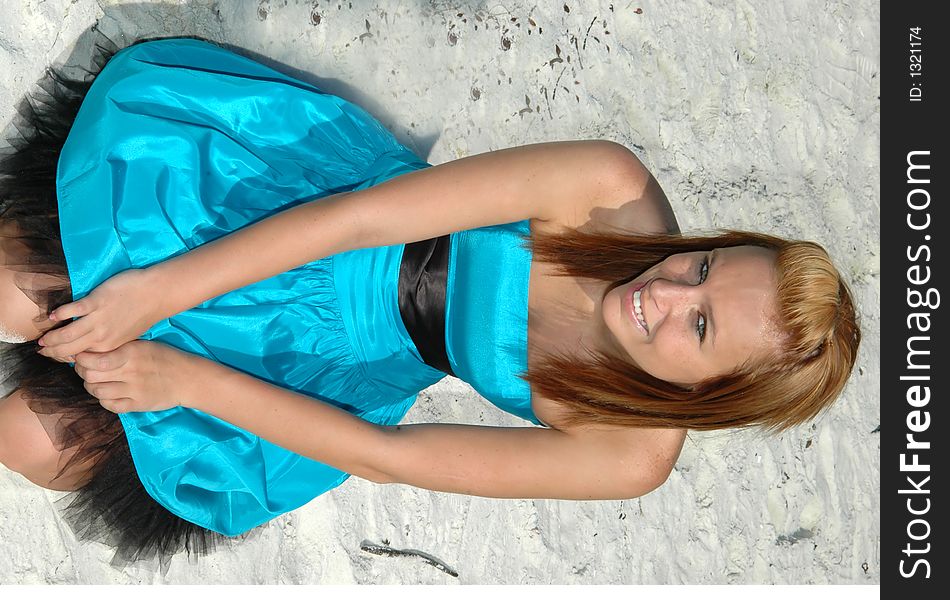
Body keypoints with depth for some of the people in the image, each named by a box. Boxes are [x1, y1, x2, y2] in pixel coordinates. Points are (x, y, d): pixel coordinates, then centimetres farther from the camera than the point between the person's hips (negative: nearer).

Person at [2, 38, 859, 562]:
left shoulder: (634, 457, -24)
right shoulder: (614, 192, -27)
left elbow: (386, 456, -23)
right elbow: (366, 213, -27)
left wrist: (189, 378, -25)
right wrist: (158, 291, -29)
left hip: (369, 343, -1)